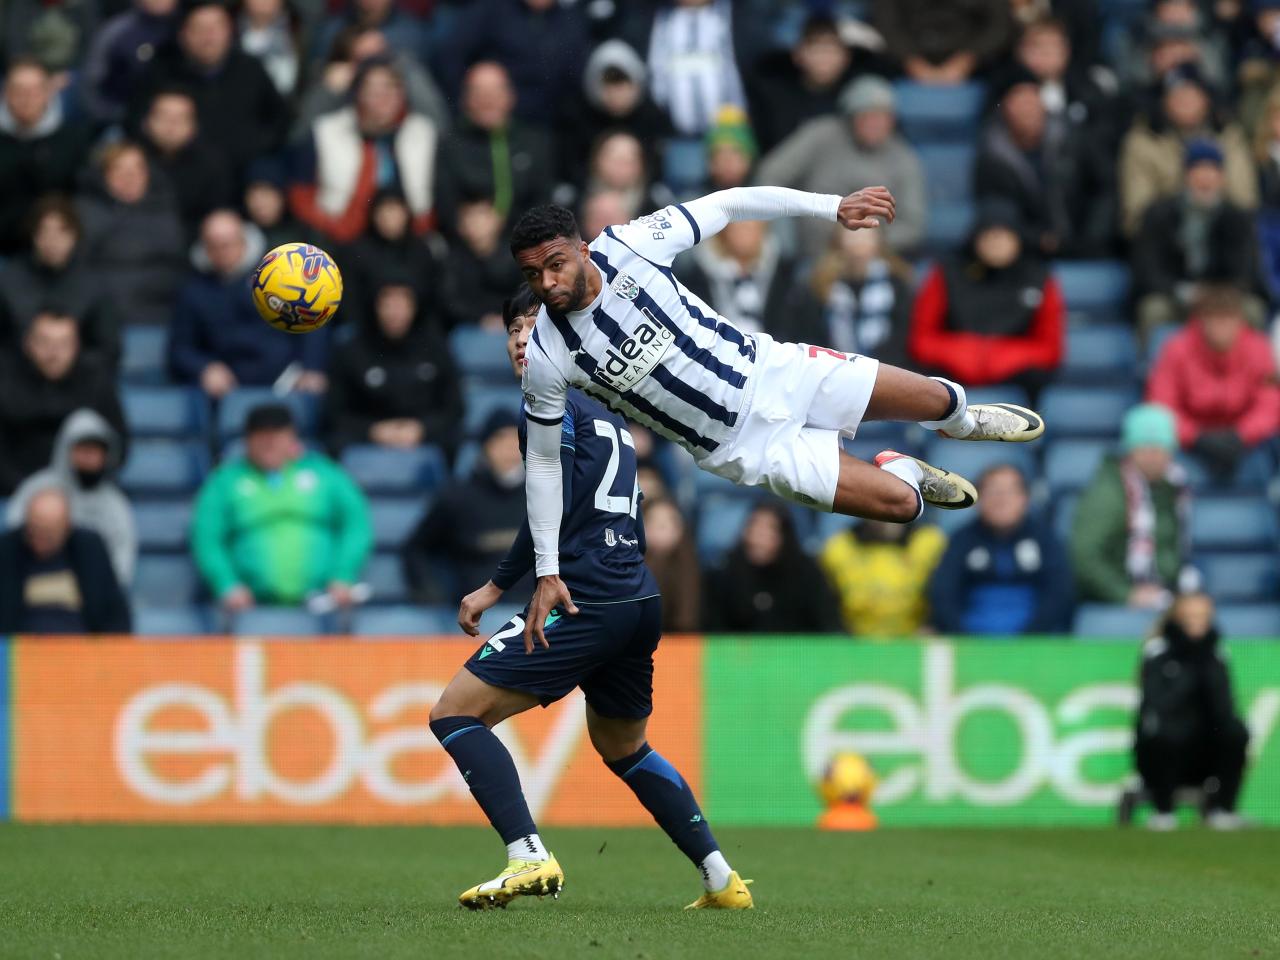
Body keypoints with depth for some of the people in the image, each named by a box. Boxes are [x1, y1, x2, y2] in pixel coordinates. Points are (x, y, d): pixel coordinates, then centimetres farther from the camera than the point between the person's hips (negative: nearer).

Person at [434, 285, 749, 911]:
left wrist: (495, 587, -10)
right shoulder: (606, 418, 22)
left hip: (587, 605, -9)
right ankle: (722, 881, 22)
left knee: (455, 714, -8)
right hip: (640, 603, 9)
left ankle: (529, 858, -23)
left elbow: (550, 510, -16)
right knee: (624, 749, 28)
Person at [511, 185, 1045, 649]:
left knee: (936, 399, 7)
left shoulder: (627, 245, -19)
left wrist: (833, 207, -15)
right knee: (899, 503, -10)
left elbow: (728, 205, -10)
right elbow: (542, 463, -9)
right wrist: (548, 571, -11)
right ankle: (905, 471, 29)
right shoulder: (546, 359, -20)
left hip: (768, 370, 2)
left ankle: (962, 419, 46)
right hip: (743, 445, -2)